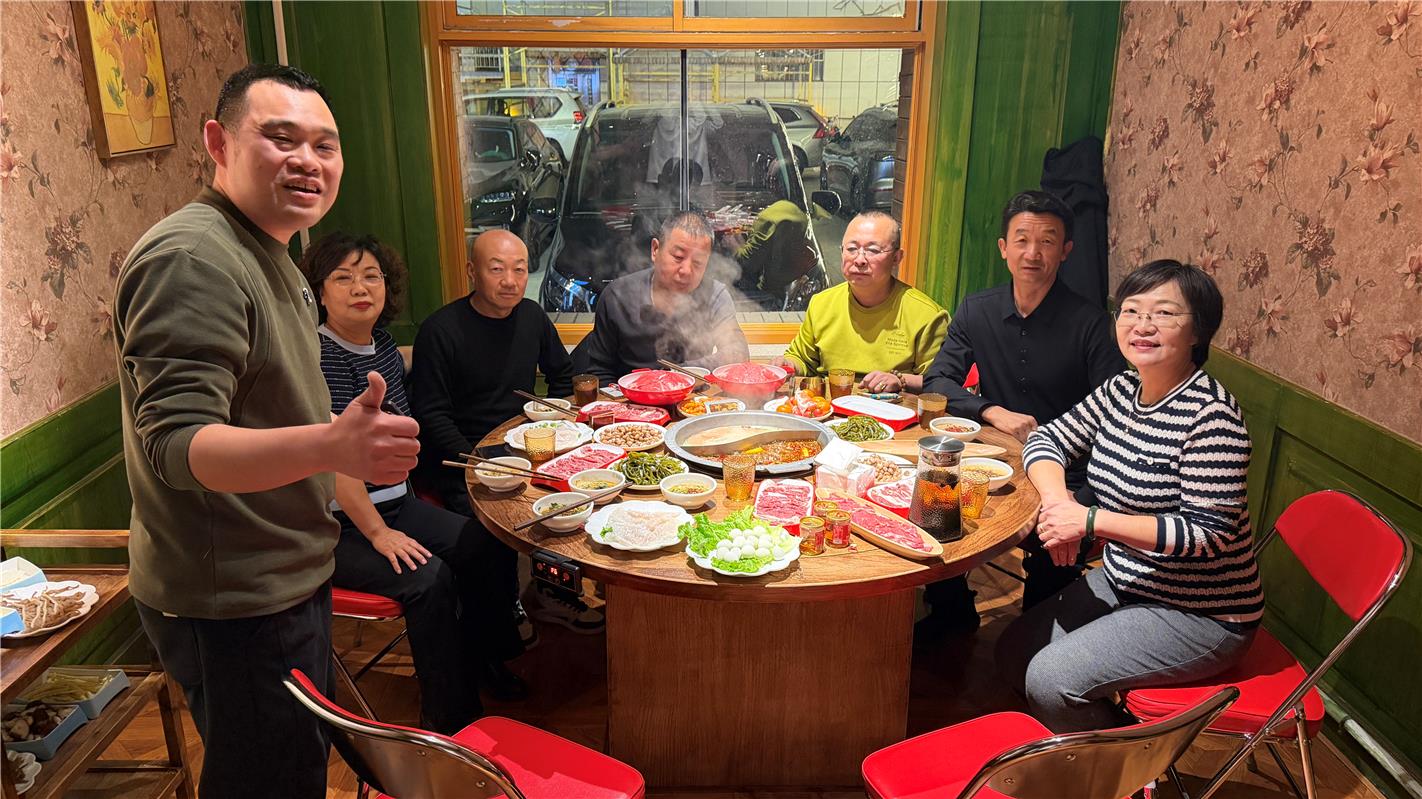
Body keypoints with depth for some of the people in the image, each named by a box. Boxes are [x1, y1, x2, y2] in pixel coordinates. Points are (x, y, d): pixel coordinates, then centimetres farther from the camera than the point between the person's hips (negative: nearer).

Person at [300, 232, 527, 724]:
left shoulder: (384, 345, 7)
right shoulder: (319, 354, -18)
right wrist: (377, 533, -21)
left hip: (392, 503, 8)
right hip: (336, 526, -8)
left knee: (478, 543, -6)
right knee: (429, 577, -24)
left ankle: (480, 660, 17)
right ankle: (450, 723, -8)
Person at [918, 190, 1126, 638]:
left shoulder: (1091, 324, -8)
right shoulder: (976, 311, 3)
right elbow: (938, 382, 1)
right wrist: (993, 412, -17)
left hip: (1066, 478, -3)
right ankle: (952, 613, 11)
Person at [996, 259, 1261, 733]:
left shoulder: (1210, 414, -23)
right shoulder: (1121, 390, 1)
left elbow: (1210, 533, -25)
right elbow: (1048, 438, 10)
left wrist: (1090, 520, -25)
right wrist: (1057, 502, -12)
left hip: (1199, 614, -8)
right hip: (1123, 583, 8)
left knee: (1051, 678, -19)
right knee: (1014, 652, 5)